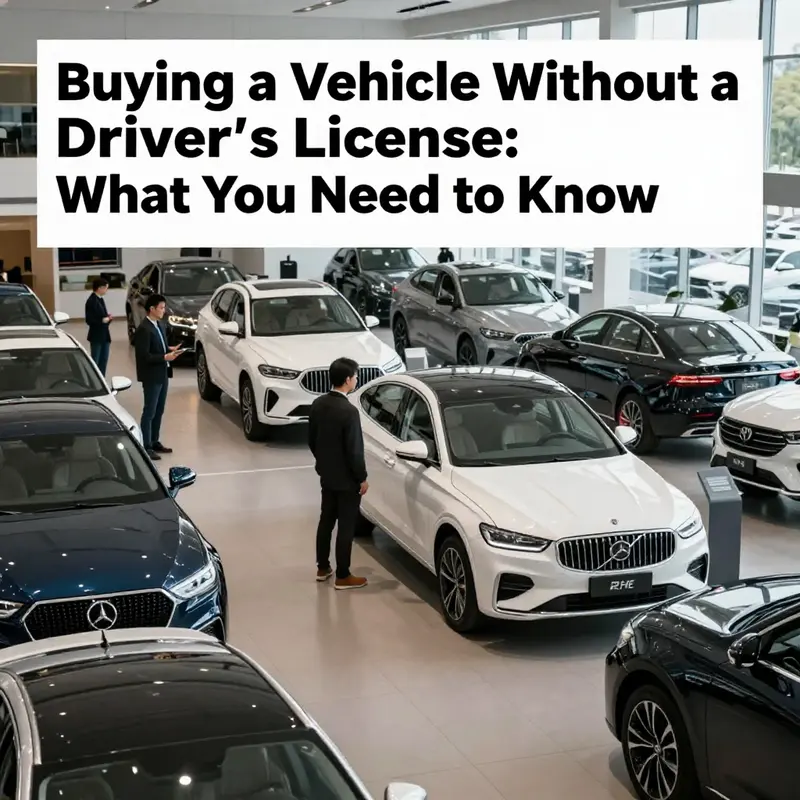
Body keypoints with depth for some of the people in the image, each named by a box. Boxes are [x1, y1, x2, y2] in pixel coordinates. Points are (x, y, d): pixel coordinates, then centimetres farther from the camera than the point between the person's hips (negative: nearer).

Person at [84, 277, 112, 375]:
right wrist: (102, 320, -20)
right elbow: (89, 320, -17)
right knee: (95, 361, -1)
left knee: (104, 361, 11)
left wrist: (107, 318, -1)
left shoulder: (100, 299, 11)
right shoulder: (91, 301, -15)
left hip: (105, 335, 8)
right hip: (96, 336, -8)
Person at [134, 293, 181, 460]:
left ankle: (155, 442, 28)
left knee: (159, 411, 17)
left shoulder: (159, 325, 10)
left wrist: (169, 349, 3)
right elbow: (144, 356, -23)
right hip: (151, 376, -9)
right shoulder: (144, 329, -19)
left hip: (162, 374, 9)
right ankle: (147, 447, 4)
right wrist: (165, 357, -25)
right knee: (149, 412, -2)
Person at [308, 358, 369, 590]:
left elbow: (312, 440, 9)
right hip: (346, 479, -8)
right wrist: (362, 478, -9)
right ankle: (342, 576, 10)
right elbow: (354, 450, -21)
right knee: (346, 527, 2)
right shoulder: (348, 411, -25)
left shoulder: (318, 404, -1)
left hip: (326, 474, 8)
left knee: (326, 520, 19)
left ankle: (322, 567, 31)